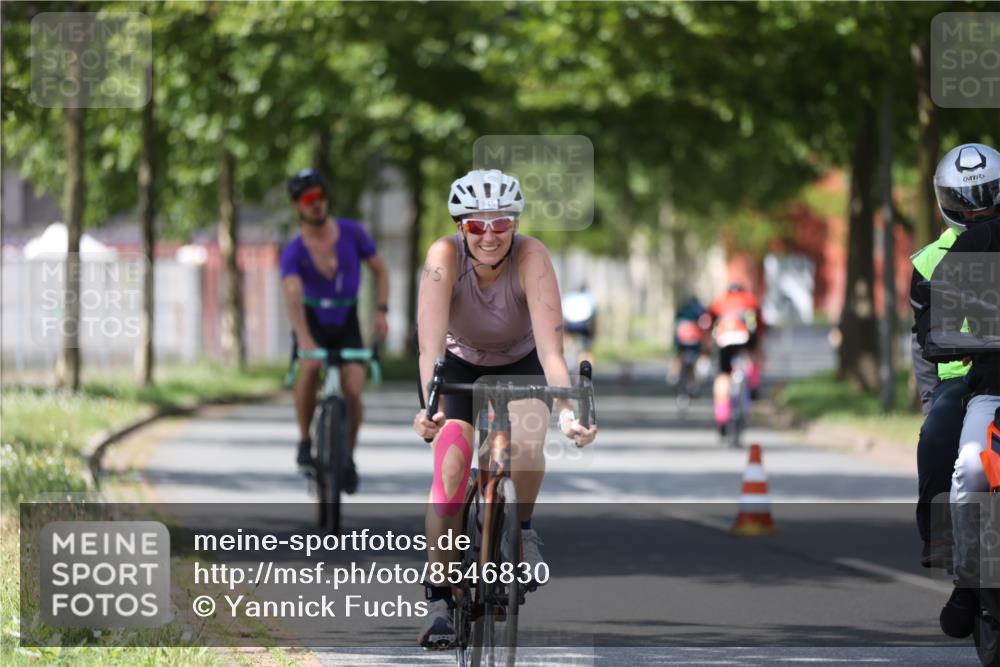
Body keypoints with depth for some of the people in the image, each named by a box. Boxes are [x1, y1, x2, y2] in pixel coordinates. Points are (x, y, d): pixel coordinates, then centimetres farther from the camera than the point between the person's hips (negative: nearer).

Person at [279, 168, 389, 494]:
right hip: (313, 322, -2)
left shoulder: (351, 232, -11)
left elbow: (380, 270, 2)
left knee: (352, 391, -15)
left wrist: (381, 311, -11)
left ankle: (348, 456, 10)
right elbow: (293, 296, -34)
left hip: (346, 323, 2)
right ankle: (305, 441, -13)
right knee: (309, 367, -33)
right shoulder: (293, 252, -19)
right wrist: (305, 341, -49)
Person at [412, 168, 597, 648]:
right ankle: (439, 599, -11)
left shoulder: (531, 256, -31)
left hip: (521, 364, 0)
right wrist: (429, 406, -55)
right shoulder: (444, 255, -30)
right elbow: (431, 345, -38)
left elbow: (550, 346, -38)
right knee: (450, 471, -19)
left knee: (526, 446, -29)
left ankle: (523, 530, 2)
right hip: (461, 365, 0)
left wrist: (566, 408, -54)